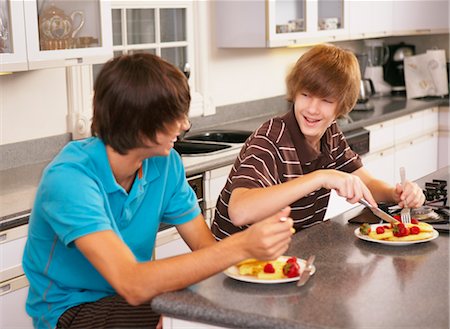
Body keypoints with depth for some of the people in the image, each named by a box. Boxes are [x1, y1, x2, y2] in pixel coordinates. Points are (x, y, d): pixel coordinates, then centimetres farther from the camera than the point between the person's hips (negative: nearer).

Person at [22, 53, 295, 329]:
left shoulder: (166, 163, -5)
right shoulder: (69, 179, -26)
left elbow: (206, 246, -5)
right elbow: (133, 286, -36)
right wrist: (240, 247, -40)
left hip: (133, 295, 6)